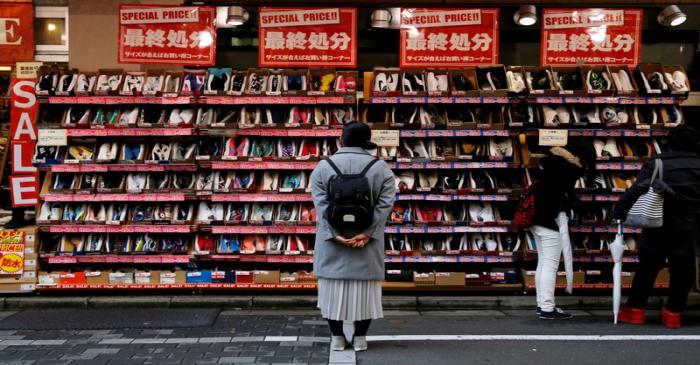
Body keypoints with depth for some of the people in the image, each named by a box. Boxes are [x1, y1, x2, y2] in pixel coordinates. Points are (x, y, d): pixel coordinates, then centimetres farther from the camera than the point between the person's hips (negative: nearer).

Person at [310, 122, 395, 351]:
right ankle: (360, 338, 14)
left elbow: (321, 205, -11)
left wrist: (335, 234, -16)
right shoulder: (381, 168, -1)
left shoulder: (323, 167, -1)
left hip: (331, 241, 0)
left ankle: (337, 338, 15)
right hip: (368, 243, 0)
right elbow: (385, 205, -12)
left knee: (334, 287, 9)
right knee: (365, 288, 9)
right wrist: (367, 234, -17)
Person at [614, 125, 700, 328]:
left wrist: (619, 213, -12)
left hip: (658, 226, 0)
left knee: (647, 268, 9)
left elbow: (636, 190, -12)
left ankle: (635, 310, 12)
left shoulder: (656, 164, -2)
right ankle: (673, 312, 11)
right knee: (682, 271, 10)